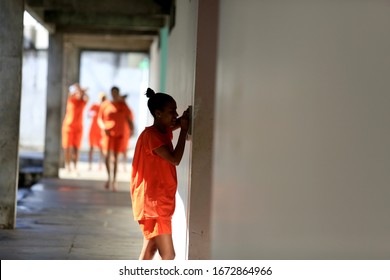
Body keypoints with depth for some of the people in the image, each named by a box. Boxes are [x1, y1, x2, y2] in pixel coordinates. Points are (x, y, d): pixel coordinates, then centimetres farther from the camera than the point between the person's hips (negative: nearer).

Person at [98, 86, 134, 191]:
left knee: (115, 157, -3)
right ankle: (109, 177, 19)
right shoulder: (105, 104, 2)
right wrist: (104, 127, -13)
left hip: (119, 134, 0)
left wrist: (131, 129, -10)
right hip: (108, 133, 0)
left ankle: (114, 181, 2)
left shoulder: (123, 105, 3)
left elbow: (128, 119, 6)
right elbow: (99, 119, 6)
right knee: (107, 156, -5)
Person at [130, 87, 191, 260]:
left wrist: (186, 117, 5)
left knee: (150, 249, 16)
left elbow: (178, 122, 28)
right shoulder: (151, 135, -17)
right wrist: (184, 131, -14)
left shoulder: (164, 132, 10)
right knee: (168, 255, -12)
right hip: (152, 202, -10)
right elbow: (175, 159, -21)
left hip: (160, 202, 10)